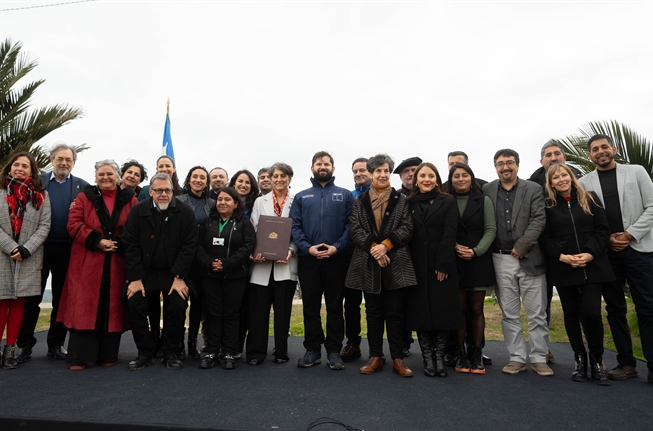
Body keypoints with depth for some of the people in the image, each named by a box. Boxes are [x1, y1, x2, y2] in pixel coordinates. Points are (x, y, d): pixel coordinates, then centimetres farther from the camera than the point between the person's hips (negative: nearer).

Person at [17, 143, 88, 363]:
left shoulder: (82, 186, 5)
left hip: (67, 249, 0)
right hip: (40, 246, 0)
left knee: (61, 299, 8)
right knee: (31, 297, 6)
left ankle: (56, 344, 20)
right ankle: (25, 345, 18)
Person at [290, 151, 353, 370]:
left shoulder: (345, 195, 8)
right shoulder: (301, 196, 12)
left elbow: (350, 225, -2)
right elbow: (294, 226, 3)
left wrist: (337, 247, -15)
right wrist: (307, 247, -12)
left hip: (337, 258, -1)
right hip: (308, 258, 2)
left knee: (335, 306, 6)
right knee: (310, 305, 8)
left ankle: (334, 351, 16)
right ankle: (312, 349, 20)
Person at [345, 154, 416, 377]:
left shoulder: (401, 200, 5)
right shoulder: (359, 202, 8)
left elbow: (407, 228, -3)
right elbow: (355, 229, -1)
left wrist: (385, 245, -16)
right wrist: (373, 248, -15)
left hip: (395, 262, -1)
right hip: (368, 263, 1)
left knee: (394, 312, 4)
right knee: (373, 312, 9)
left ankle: (398, 358, 15)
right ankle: (375, 356, 19)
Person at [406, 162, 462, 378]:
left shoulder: (448, 201, 4)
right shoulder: (409, 203, 9)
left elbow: (449, 235, -5)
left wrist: (443, 265, -13)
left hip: (441, 265, -1)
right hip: (417, 265, 2)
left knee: (442, 310, 2)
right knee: (420, 310, 4)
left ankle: (439, 356, 15)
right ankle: (427, 357, 15)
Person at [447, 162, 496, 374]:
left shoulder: (483, 200, 5)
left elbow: (491, 230, 0)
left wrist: (476, 251, -13)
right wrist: (455, 247, -15)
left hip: (479, 261, 0)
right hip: (455, 262, 0)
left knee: (476, 309, 5)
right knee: (460, 309, 3)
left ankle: (476, 353, 14)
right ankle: (461, 353, 12)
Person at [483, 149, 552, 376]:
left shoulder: (533, 189, 5)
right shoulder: (486, 190, 8)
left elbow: (538, 220, -5)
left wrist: (521, 247, -12)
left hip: (530, 259, -1)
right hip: (501, 260, 1)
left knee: (537, 313, 5)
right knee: (509, 314, 7)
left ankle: (539, 359, 18)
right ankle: (517, 358, 18)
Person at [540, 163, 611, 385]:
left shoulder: (590, 199, 7)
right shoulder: (547, 206, 5)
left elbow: (603, 230, 2)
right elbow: (544, 238, 1)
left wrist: (590, 253, -12)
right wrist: (562, 256, -13)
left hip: (592, 266, 0)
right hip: (563, 269, 0)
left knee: (592, 313, -8)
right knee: (571, 314, 7)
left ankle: (597, 360, 12)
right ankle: (580, 359, 21)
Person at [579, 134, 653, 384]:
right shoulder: (584, 183, 8)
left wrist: (629, 235, -8)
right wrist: (606, 239, -8)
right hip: (605, 253, 1)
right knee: (615, 309, 5)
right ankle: (626, 363, 14)